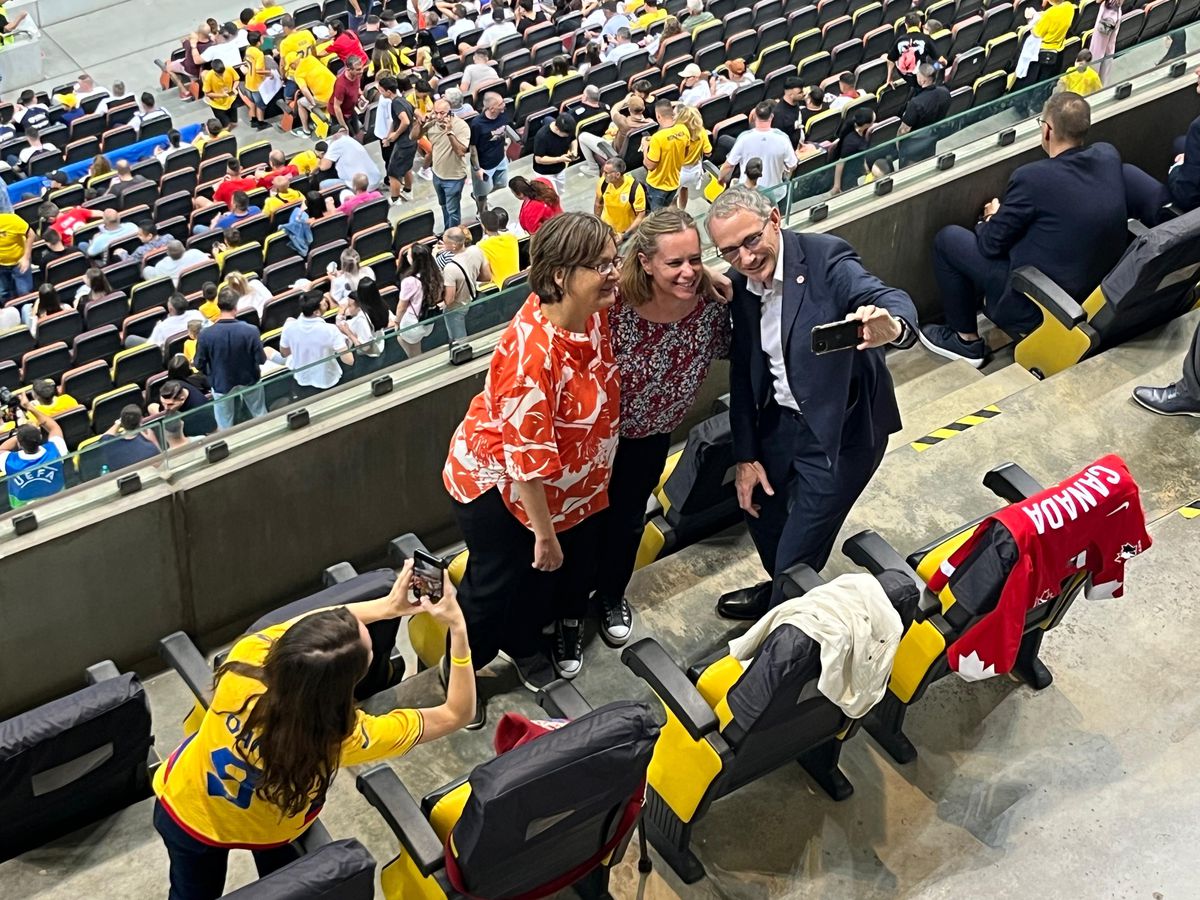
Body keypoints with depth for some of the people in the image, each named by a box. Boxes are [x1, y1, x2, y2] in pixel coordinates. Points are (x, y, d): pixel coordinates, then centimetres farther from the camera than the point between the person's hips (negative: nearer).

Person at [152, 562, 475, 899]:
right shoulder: (343, 738, -40)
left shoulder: (250, 656, -38)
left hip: (184, 809, 2)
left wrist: (387, 605, -16)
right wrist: (457, 629, -31)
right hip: (267, 832, -2)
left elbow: (307, 626, -14)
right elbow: (456, 714, -28)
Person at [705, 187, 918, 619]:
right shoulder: (740, 285, -3)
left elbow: (890, 299, -39)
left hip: (840, 431, -7)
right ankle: (780, 592, 56)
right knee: (757, 505, 27)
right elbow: (743, 373, 5)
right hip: (779, 420, 7)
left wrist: (892, 326, -63)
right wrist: (745, 455, 4)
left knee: (798, 554, 1)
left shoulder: (826, 258, -23)